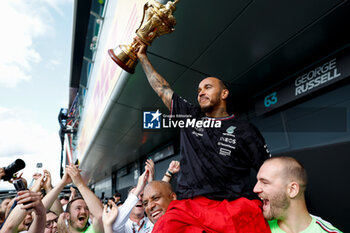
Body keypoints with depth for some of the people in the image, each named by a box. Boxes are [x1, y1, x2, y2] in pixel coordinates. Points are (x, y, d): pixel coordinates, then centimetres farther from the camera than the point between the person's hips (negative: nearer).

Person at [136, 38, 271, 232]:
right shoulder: (190, 117, 17)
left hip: (235, 207, 0)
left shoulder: (245, 131, 10)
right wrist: (142, 56, 29)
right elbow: (162, 89, 24)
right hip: (188, 207, 1)